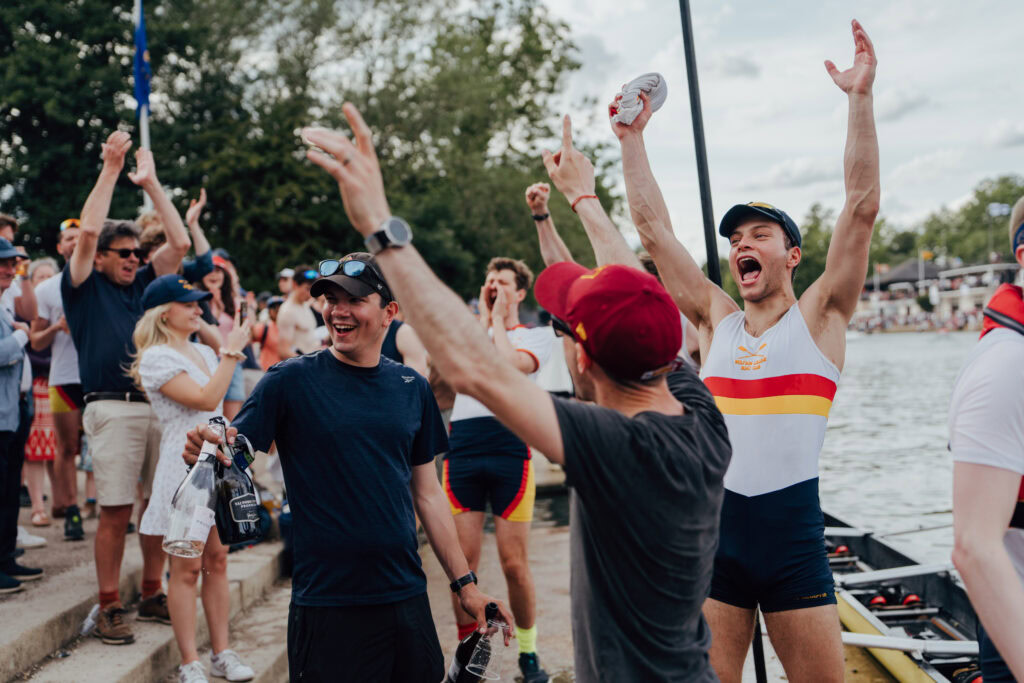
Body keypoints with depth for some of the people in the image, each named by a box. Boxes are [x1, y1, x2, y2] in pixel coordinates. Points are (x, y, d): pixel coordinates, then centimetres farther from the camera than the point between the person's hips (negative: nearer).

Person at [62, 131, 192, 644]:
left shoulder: (145, 283, 17)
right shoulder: (85, 287, 4)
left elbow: (179, 242, 11)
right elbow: (88, 231, -8)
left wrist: (150, 182, 12)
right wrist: (111, 169, -5)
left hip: (159, 405, 5)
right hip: (114, 408, -5)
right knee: (116, 511, -5)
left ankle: (152, 595, 19)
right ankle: (109, 607, 3)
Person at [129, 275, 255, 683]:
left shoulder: (204, 352, 14)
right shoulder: (156, 357, -10)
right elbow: (206, 398, -21)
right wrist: (231, 352, -15)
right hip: (185, 464, -7)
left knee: (217, 560, 9)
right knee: (187, 568, -2)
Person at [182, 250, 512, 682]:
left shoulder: (412, 388, 5)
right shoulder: (291, 380, -5)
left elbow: (426, 492, 11)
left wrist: (465, 584, 10)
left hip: (406, 596, 4)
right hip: (327, 605, -4)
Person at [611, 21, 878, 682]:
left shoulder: (819, 316, 2)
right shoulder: (716, 318, 9)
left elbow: (862, 207, -7)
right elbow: (654, 228, 9)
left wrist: (861, 97, -11)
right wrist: (632, 139, 7)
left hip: (794, 534, -2)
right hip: (715, 530, 3)